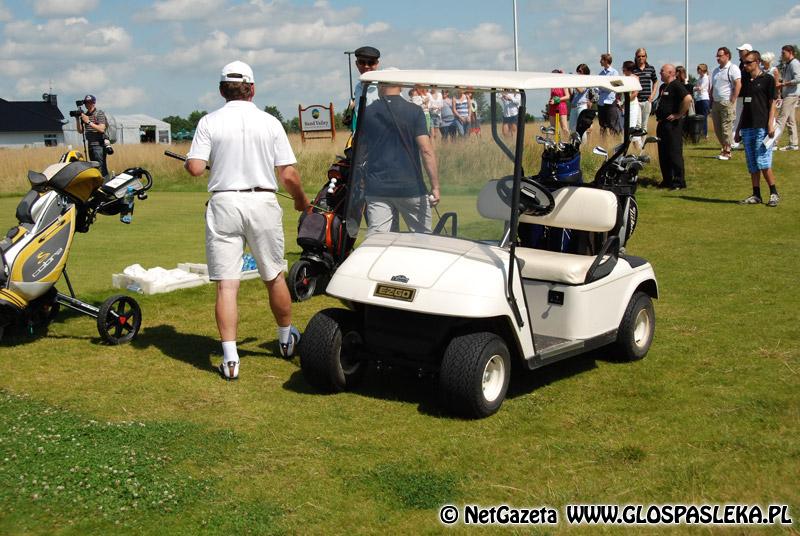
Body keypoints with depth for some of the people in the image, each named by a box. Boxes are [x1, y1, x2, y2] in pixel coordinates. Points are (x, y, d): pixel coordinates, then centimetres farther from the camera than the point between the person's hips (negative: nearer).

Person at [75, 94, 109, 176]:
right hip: (90, 145, 7)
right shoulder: (85, 115, 15)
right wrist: (78, 120, 1)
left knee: (101, 168, -15)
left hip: (99, 144, -7)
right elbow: (80, 131, 15)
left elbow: (101, 129, -15)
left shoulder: (100, 113, -4)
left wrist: (89, 122, -19)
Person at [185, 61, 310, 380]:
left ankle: (230, 359, -6)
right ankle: (287, 339, 33)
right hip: (263, 203, 1)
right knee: (274, 276, 16)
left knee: (226, 284, -1)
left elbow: (195, 168, -9)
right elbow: (288, 175, -1)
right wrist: (301, 200, 18)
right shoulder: (270, 123, 2)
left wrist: (187, 160, 14)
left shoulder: (209, 123, -1)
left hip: (224, 204, -1)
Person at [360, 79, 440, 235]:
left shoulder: (368, 113, 4)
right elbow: (426, 150, -12)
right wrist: (435, 186, -10)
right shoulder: (414, 111, -4)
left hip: (376, 188, 2)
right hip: (410, 187, -2)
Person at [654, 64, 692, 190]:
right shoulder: (663, 86, 17)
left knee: (675, 153, -8)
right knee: (663, 153, 12)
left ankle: (679, 182, -5)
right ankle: (667, 180, 19)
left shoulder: (676, 85, -12)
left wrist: (679, 114, -21)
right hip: (662, 123, 10)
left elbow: (688, 98, -26)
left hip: (673, 124, -10)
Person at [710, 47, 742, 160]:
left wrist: (732, 101, -18)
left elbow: (738, 85, -14)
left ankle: (727, 152, -3)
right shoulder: (716, 71, 19)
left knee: (726, 128, -8)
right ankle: (724, 149, 19)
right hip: (716, 103, 8)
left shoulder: (733, 68, -6)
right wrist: (711, 101, 14)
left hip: (727, 102, -8)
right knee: (717, 128, 8)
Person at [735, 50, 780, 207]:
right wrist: (738, 129, 18)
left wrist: (770, 124, -16)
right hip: (747, 128, 7)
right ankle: (756, 195, 12)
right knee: (752, 165, 7)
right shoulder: (746, 81, 16)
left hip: (762, 127, -7)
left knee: (763, 163, -11)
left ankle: (774, 193, 0)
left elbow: (772, 103, -6)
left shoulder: (767, 79, -2)